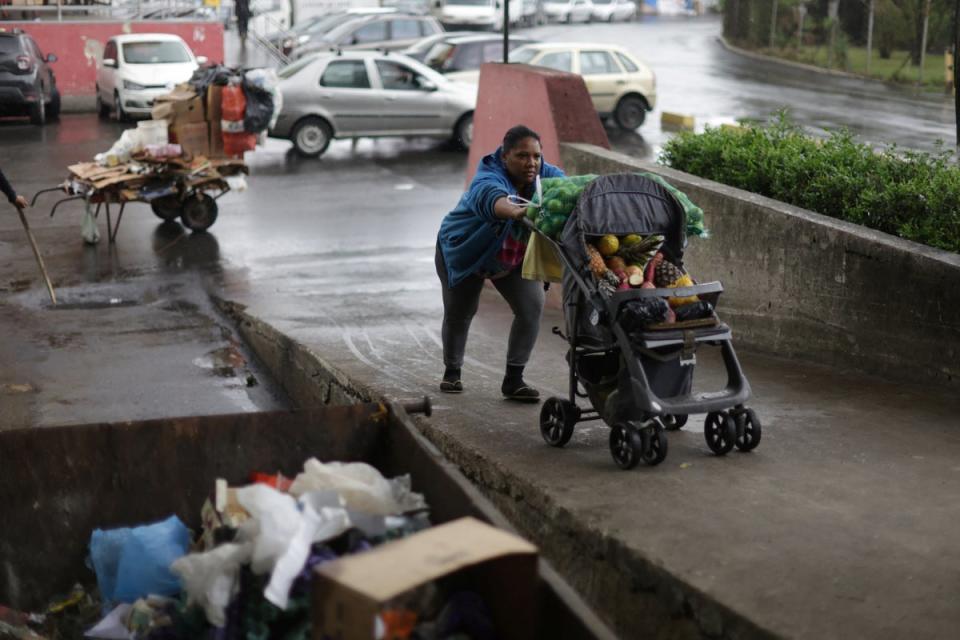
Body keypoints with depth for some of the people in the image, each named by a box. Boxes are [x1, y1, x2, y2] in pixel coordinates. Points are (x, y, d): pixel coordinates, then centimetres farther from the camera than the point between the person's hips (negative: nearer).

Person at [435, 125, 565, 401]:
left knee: (532, 306, -13)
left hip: (513, 259, 4)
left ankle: (514, 378, -3)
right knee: (458, 313, 10)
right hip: (465, 252, -3)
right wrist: (515, 211, -83)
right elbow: (492, 197, -60)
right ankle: (452, 371, 35)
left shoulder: (546, 176, -20)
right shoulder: (488, 178, -37)